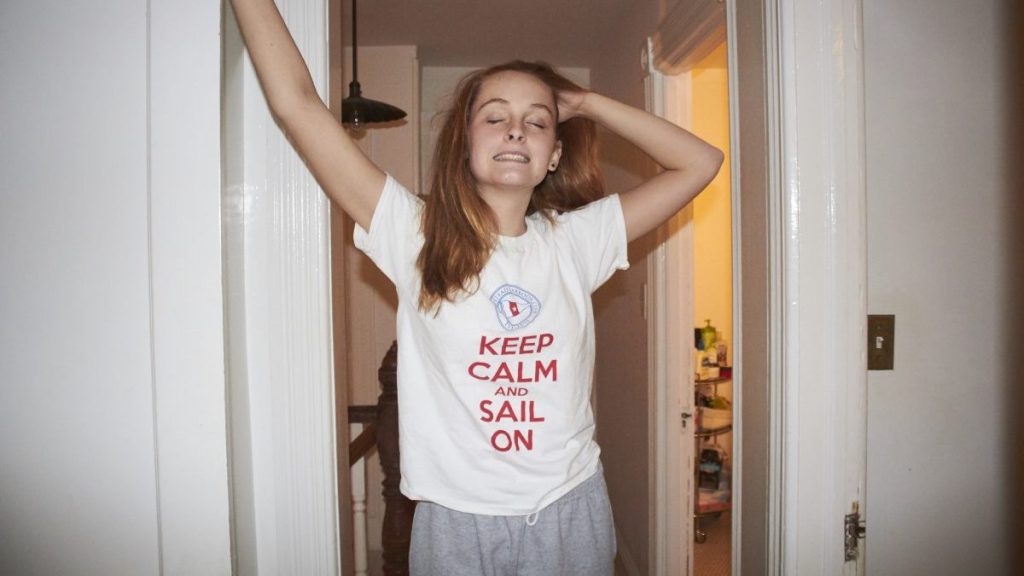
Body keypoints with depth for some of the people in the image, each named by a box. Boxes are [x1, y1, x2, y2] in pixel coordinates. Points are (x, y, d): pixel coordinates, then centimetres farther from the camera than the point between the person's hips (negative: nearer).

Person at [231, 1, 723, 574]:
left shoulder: (576, 239, -1)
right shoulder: (417, 235, -7)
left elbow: (701, 162, 1)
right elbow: (297, 104, -9)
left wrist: (587, 103, 0)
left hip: (570, 512, 2)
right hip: (457, 523, -1)